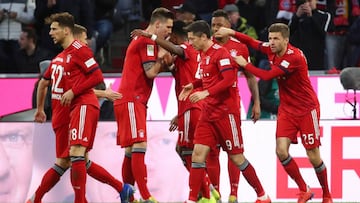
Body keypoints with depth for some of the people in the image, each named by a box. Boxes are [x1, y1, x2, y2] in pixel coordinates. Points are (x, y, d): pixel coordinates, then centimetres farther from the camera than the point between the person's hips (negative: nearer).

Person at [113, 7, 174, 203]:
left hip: (130, 101, 11)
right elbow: (151, 72, -16)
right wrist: (161, 58, 0)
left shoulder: (140, 40, 21)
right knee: (139, 146, -15)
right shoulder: (147, 42, -10)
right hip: (132, 100, -11)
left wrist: (161, 62, 6)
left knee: (131, 150, 10)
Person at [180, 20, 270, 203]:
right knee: (198, 152, -3)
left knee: (236, 157, -1)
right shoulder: (203, 54, 12)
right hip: (208, 112, 8)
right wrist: (193, 85, 8)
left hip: (226, 111, -8)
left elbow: (229, 79, -23)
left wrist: (206, 93, -27)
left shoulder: (220, 52, -14)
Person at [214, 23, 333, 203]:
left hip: (307, 109, -6)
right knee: (281, 151, -9)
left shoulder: (295, 57, -24)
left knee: (313, 156, -2)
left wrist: (245, 64, -16)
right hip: (286, 110, 6)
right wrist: (232, 33, 0)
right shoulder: (271, 50, -2)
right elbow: (252, 42, 15)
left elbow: (267, 75, -26)